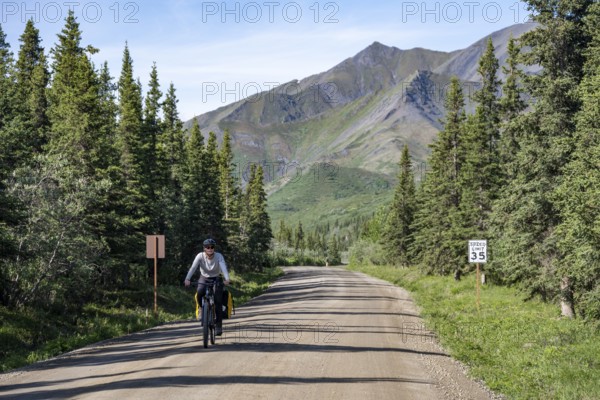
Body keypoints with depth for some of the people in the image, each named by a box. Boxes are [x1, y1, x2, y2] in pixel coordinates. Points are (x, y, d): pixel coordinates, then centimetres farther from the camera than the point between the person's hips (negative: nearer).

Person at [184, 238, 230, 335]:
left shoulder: (219, 256, -22)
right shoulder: (200, 256, -19)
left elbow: (224, 267, -37)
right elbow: (193, 267, -32)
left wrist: (227, 279, -56)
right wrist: (187, 279, -48)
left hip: (216, 279, -1)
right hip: (204, 279, 1)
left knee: (218, 301, -15)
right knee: (200, 293, -30)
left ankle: (219, 325, -5)